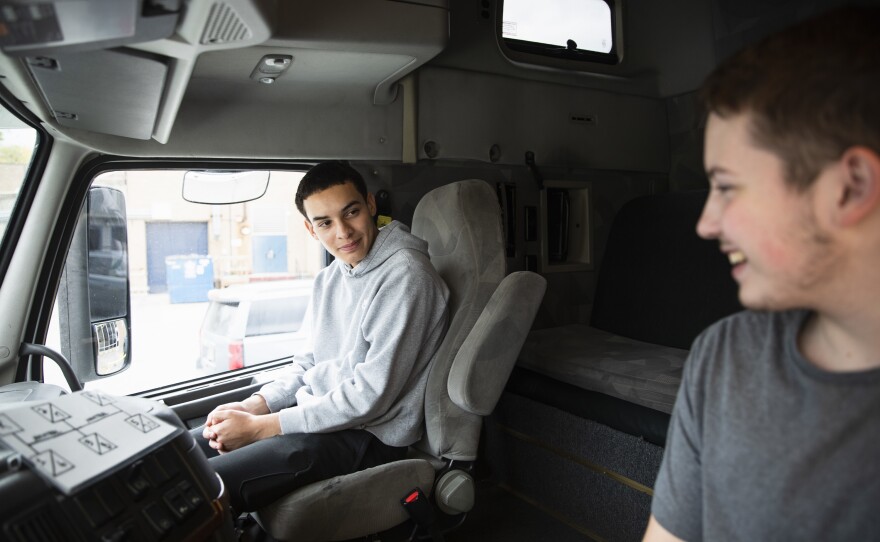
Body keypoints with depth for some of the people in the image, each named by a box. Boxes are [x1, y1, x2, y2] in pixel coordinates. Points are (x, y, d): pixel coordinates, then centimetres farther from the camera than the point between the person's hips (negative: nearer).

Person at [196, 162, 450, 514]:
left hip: (369, 436, -8)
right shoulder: (329, 278, 9)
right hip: (316, 416, 9)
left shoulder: (404, 275, -20)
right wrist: (253, 406, -2)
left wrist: (261, 427, -16)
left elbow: (371, 396, -22)